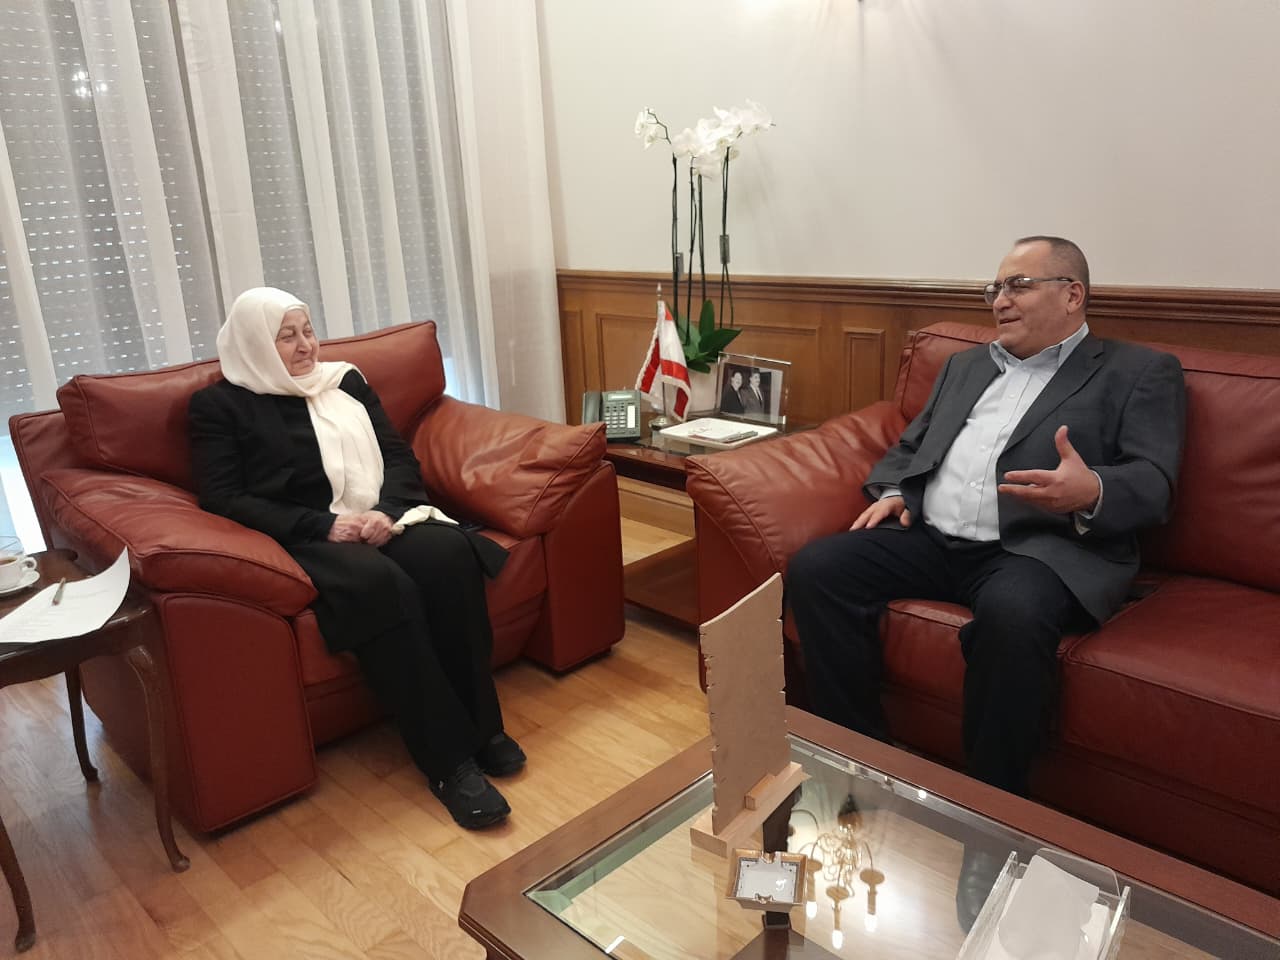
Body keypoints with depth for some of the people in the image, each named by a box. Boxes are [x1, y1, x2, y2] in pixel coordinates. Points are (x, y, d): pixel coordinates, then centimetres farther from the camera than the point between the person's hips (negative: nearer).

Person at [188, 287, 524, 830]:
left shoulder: (344, 381, 20)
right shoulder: (220, 405, 8)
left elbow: (400, 455, 13)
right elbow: (224, 500, -3)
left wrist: (387, 510, -9)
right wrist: (323, 526, -15)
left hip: (379, 520, 4)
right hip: (304, 539, -4)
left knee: (448, 553, -30)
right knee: (381, 584, -36)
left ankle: (482, 724, -18)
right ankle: (449, 761, -29)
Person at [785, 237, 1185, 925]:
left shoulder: (1139, 373, 8)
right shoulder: (966, 366, 25)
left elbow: (1153, 482, -4)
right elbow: (909, 445, 25)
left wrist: (1091, 492, -27)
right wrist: (892, 492, 2)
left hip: (1043, 548, -5)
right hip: (931, 538, 6)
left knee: (1011, 615, -39)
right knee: (814, 569, -18)